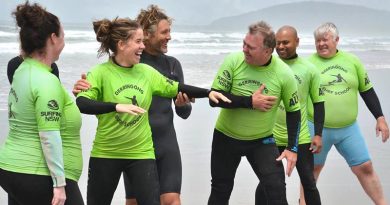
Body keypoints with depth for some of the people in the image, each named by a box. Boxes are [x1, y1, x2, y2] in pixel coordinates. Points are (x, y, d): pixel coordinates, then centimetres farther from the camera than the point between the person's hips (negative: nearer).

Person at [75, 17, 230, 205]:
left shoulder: (147, 72, 2)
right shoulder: (100, 73, -12)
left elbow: (176, 88, 12)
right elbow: (81, 104, -26)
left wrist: (208, 93, 4)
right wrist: (117, 106, -38)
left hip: (141, 153, 3)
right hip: (105, 154, -3)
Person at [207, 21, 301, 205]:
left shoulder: (284, 73, -16)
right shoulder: (233, 61, -18)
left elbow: (293, 111, -3)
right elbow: (215, 99, -19)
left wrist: (292, 148, -8)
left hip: (262, 140, 0)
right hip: (226, 137, 1)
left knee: (276, 190, -11)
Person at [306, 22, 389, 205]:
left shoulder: (352, 61, 3)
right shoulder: (309, 63, -7)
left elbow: (367, 90, 10)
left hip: (349, 128, 3)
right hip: (317, 128, -2)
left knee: (365, 167, 6)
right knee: (313, 168, 11)